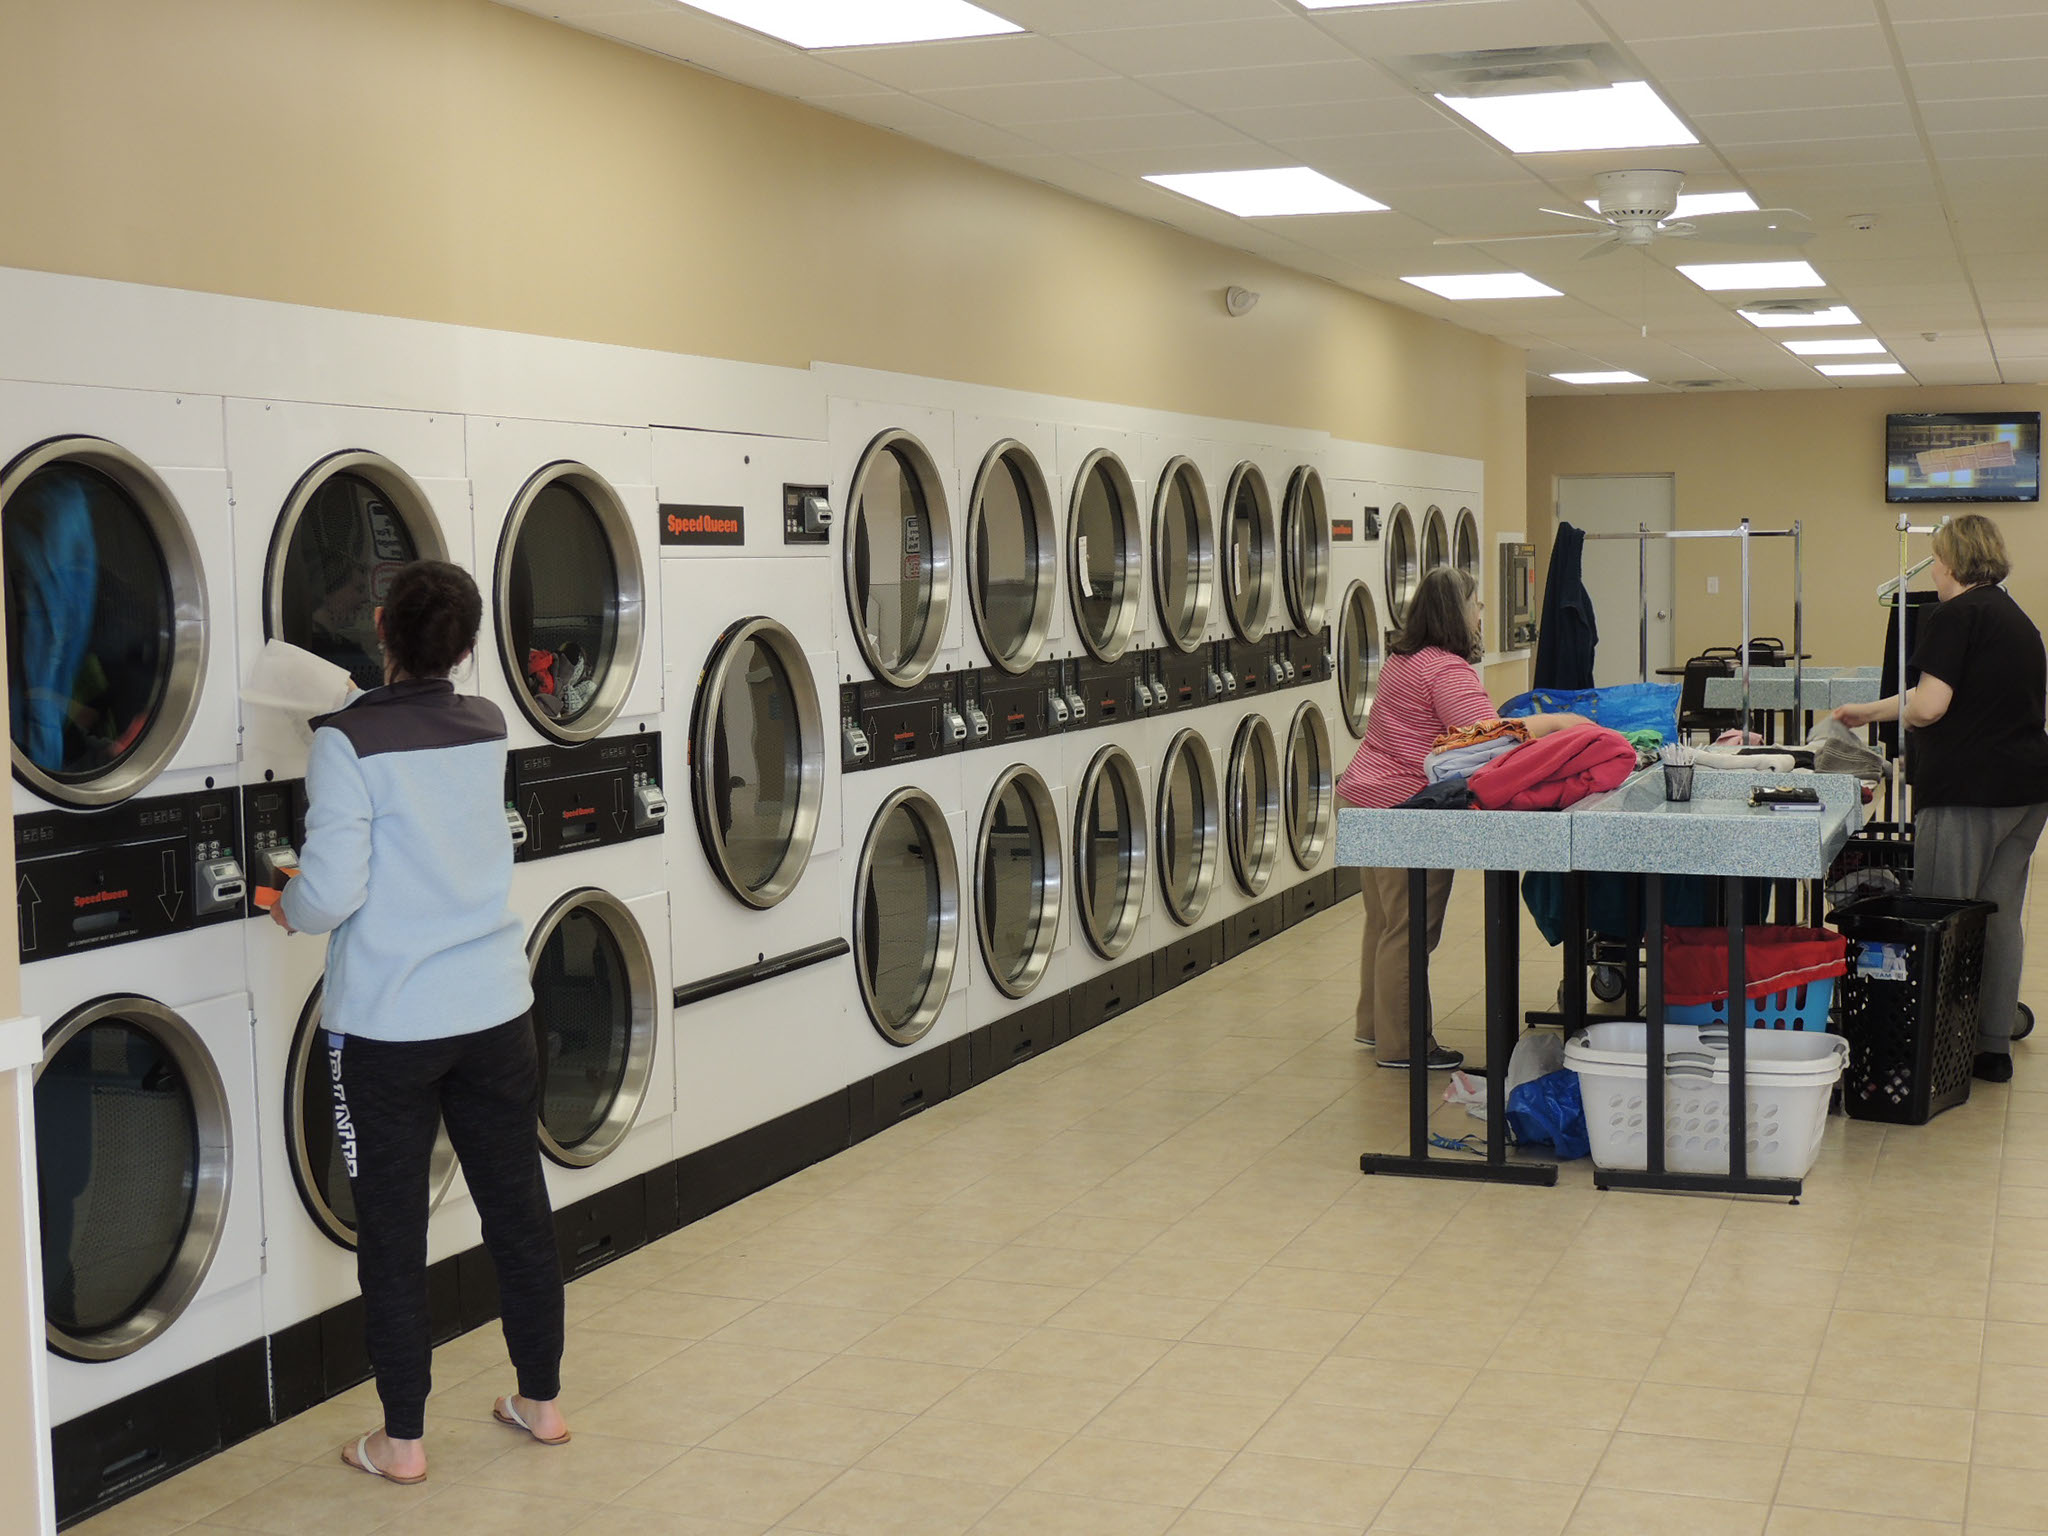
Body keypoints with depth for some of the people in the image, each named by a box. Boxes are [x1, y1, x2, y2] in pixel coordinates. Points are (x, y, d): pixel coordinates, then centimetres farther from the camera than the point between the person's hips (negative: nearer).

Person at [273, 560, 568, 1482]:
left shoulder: (348, 742, -15)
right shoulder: (488, 730, 2)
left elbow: (334, 890, -18)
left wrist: (290, 911, 4)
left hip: (388, 1024, -5)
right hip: (493, 1009, 5)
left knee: (392, 1232, 6)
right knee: (517, 1209, 15)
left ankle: (401, 1441, 14)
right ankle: (540, 1400, 28)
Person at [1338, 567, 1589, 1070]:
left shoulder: (1404, 660, 15)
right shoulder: (1446, 670, -19)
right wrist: (1555, 722, -18)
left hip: (1363, 796, 11)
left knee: (1385, 923, 20)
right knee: (1409, 931, -3)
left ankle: (1376, 1024, 32)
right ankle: (1402, 1044, 4)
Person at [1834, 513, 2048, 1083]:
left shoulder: (1953, 616, -10)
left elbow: (1928, 706, -19)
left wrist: (1898, 712, 5)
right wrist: (1868, 711, 32)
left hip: (1966, 788, -8)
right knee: (2001, 917, 12)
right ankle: (1995, 1047, 17)